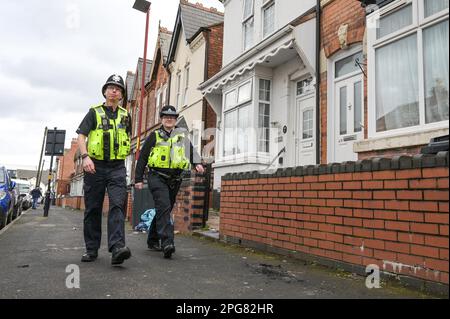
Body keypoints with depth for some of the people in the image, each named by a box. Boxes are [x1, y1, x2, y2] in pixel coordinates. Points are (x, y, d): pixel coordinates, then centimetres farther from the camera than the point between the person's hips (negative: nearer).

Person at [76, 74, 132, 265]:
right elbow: (81, 136, -3)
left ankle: (117, 248, -20)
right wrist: (85, 156, -19)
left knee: (117, 205, -14)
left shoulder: (125, 116, 14)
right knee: (93, 209, 5)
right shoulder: (94, 113, 5)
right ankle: (91, 249, 16)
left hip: (117, 168, 1)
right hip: (95, 167, -1)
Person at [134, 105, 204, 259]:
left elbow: (191, 151, 12)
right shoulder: (155, 136, 6)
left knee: (165, 210, 11)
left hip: (174, 179, 4)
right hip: (157, 177, -4)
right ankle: (167, 243, -25)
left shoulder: (182, 135, 13)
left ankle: (152, 240, 26)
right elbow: (142, 157, 7)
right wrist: (138, 179, 2)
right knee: (164, 207, -21)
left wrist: (197, 163, -10)